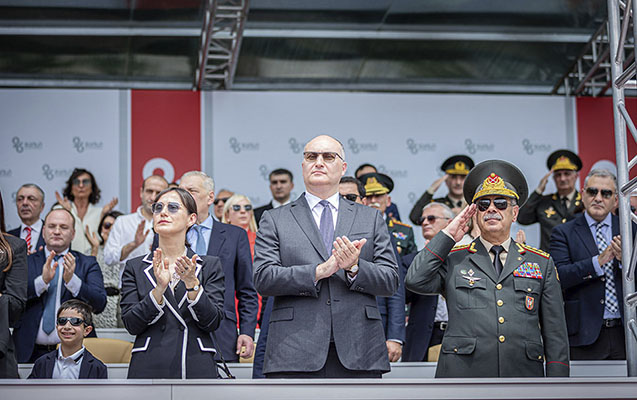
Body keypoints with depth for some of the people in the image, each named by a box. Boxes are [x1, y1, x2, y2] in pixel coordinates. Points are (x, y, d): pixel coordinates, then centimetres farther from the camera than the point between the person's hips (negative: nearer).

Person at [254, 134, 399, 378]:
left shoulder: (371, 219, 16)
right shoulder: (275, 220, 11)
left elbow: (390, 281, 8)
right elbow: (263, 278, -2)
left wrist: (355, 268, -12)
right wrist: (319, 271, -14)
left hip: (358, 354, 2)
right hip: (295, 356, -2)